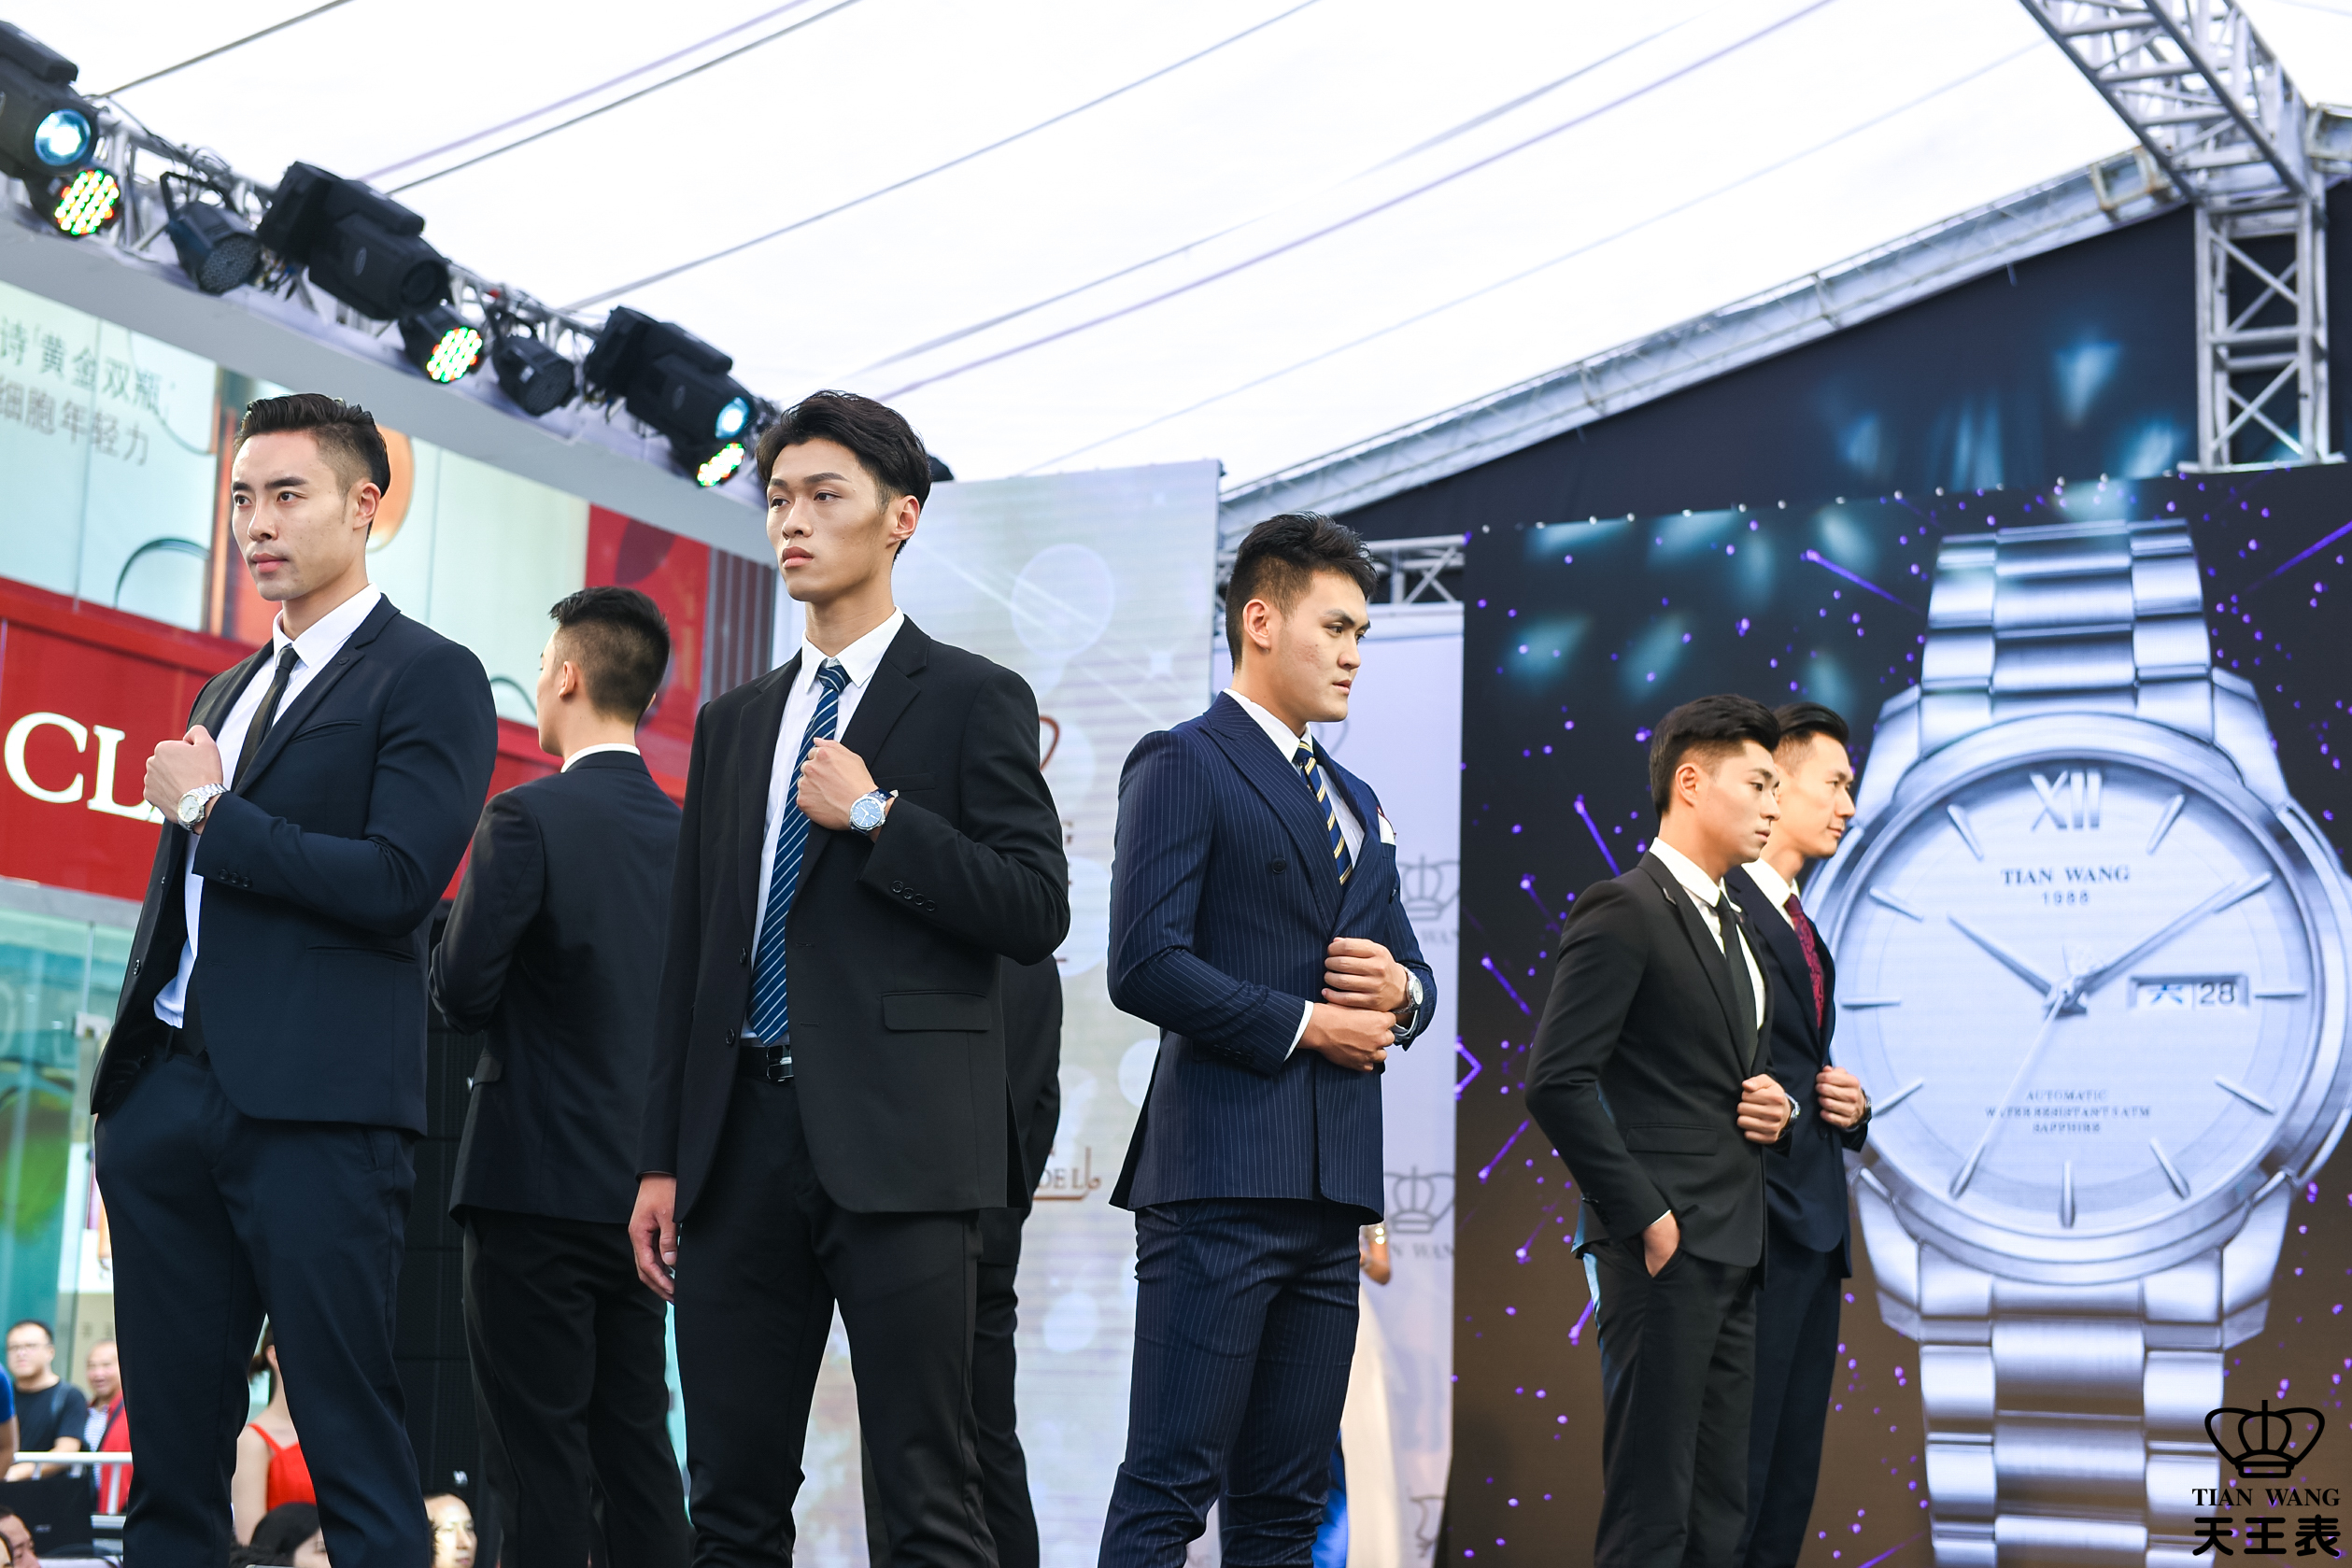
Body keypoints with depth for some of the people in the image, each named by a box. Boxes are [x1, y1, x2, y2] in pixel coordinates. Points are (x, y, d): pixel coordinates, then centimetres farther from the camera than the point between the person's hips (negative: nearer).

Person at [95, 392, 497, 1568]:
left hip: (315, 1109, -7)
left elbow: (397, 883, -14)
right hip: (169, 1094, 8)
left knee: (355, 1450, -5)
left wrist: (208, 810, -6)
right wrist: (128, 1090, 17)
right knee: (171, 1452, 9)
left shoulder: (429, 676, -1)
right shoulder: (231, 691, 23)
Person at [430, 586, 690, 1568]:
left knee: (538, 1465, -3)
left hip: (535, 1185, -6)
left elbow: (462, 993, -14)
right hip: (643, 1188, 6)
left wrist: (456, 978, 8)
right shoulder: (686, 835, 8)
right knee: (638, 1454, 10)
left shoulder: (528, 817, -11)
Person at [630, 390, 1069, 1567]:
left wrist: (875, 815, -12)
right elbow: (690, 950, 17)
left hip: (897, 1146, -5)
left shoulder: (971, 699, 3)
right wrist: (664, 1160, 12)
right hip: (743, 1140, 5)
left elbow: (1037, 912, -5)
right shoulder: (735, 722, 18)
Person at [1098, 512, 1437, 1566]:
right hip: (1222, 1175, -8)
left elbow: (1408, 972, 26)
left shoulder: (1359, 804, 23)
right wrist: (1309, 1023, -10)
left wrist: (1400, 990, 2)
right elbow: (1144, 965, -14)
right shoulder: (1182, 767, -3)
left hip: (1331, 1188, 8)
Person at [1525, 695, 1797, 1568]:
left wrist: (1778, 1112, 5)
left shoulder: (1732, 924, 19)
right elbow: (1556, 1082, -17)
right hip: (1663, 1248, -9)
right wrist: (1645, 1218, -16)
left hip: (1734, 1256, 9)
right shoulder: (1623, 912, -10)